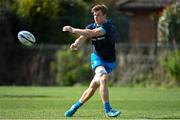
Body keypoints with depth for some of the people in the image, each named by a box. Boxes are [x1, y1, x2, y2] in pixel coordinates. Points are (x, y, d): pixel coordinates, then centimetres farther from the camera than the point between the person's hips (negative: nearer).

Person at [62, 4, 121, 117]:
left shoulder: (108, 25, -17)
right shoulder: (91, 26, -1)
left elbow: (92, 33, -31)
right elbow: (82, 38, -13)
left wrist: (73, 30, -32)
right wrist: (76, 44, -37)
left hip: (109, 61, -1)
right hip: (97, 58, 2)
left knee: (92, 87, 2)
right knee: (104, 79, -27)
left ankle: (75, 107, 24)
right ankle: (108, 109, -24)